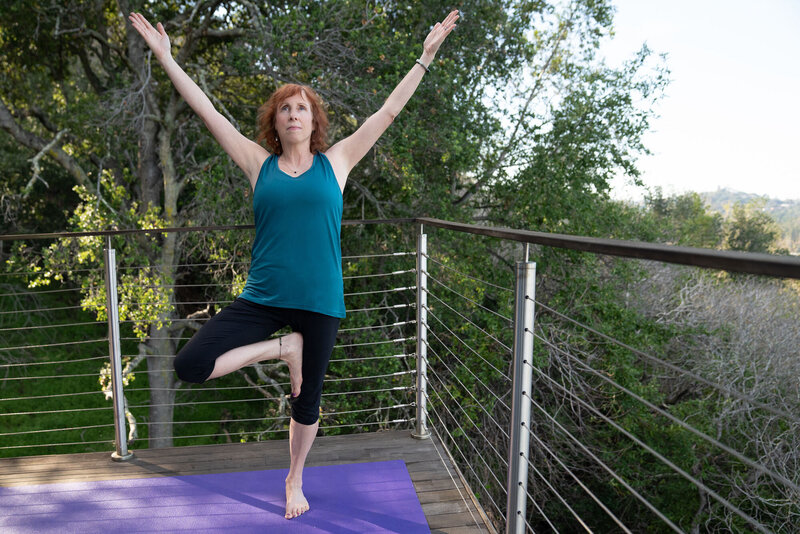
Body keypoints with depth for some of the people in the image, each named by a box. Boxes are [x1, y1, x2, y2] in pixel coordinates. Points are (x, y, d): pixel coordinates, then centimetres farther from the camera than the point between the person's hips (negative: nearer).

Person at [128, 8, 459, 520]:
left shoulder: (336, 162, 4)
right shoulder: (259, 164, 6)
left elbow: (389, 111, 6)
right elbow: (208, 111, 9)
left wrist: (425, 58, 7)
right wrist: (166, 57, 10)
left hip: (320, 301, -1)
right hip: (263, 298, 1)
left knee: (307, 401, 13)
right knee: (189, 365, -14)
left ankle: (295, 481, 40)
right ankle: (282, 348, 6)